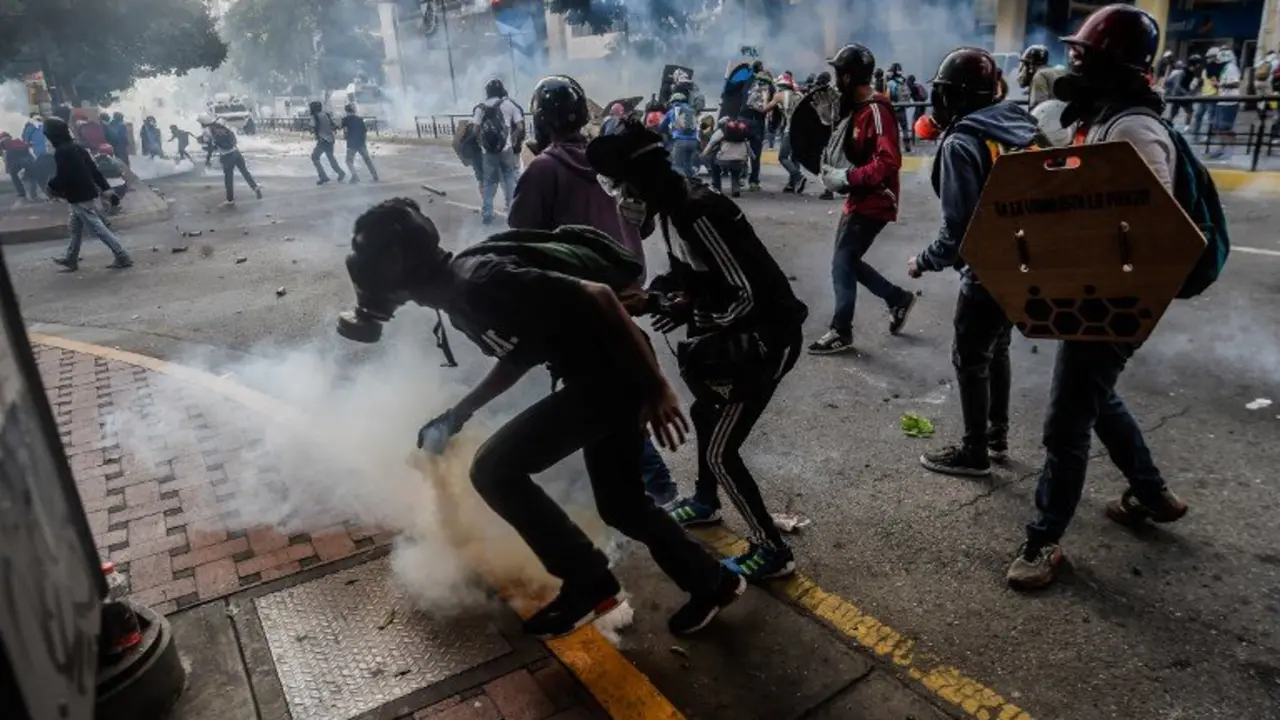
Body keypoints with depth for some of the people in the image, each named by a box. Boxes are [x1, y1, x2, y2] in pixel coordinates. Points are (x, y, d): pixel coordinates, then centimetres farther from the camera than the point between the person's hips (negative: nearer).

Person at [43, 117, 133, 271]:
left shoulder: (61, 152, -17)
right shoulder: (76, 147, 11)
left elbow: (61, 177, -19)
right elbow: (93, 169, 11)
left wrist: (52, 188, 1)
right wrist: (106, 188, 12)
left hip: (78, 197, -10)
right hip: (86, 193, 10)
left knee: (98, 229, -8)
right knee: (76, 228, 20)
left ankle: (123, 258, -9)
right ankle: (70, 259, 31)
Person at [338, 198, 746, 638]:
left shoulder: (481, 282, -23)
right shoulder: (459, 297, 8)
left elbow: (597, 295, -26)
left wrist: (655, 387, -24)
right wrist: (457, 414, 21)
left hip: (613, 371, -10)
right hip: (599, 371, 10)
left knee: (494, 470, -8)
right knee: (621, 505, 20)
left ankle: (589, 584, 6)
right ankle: (712, 583, 39)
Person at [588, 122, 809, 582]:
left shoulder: (698, 213, -28)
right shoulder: (676, 203, 2)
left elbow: (750, 294, -27)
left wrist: (692, 315, -17)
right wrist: (667, 290, -1)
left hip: (766, 336, -10)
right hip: (741, 331, 10)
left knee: (719, 450, -4)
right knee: (705, 411, 25)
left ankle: (772, 551, 13)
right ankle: (705, 502, 49)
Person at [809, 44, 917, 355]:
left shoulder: (876, 111, -20)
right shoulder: (858, 107, 10)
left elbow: (889, 162, -28)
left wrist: (846, 178, -24)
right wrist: (835, 169, 1)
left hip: (873, 203, -9)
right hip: (859, 200, 9)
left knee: (842, 264, -4)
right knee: (848, 261, 15)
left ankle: (841, 333, 9)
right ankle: (898, 298, 30)